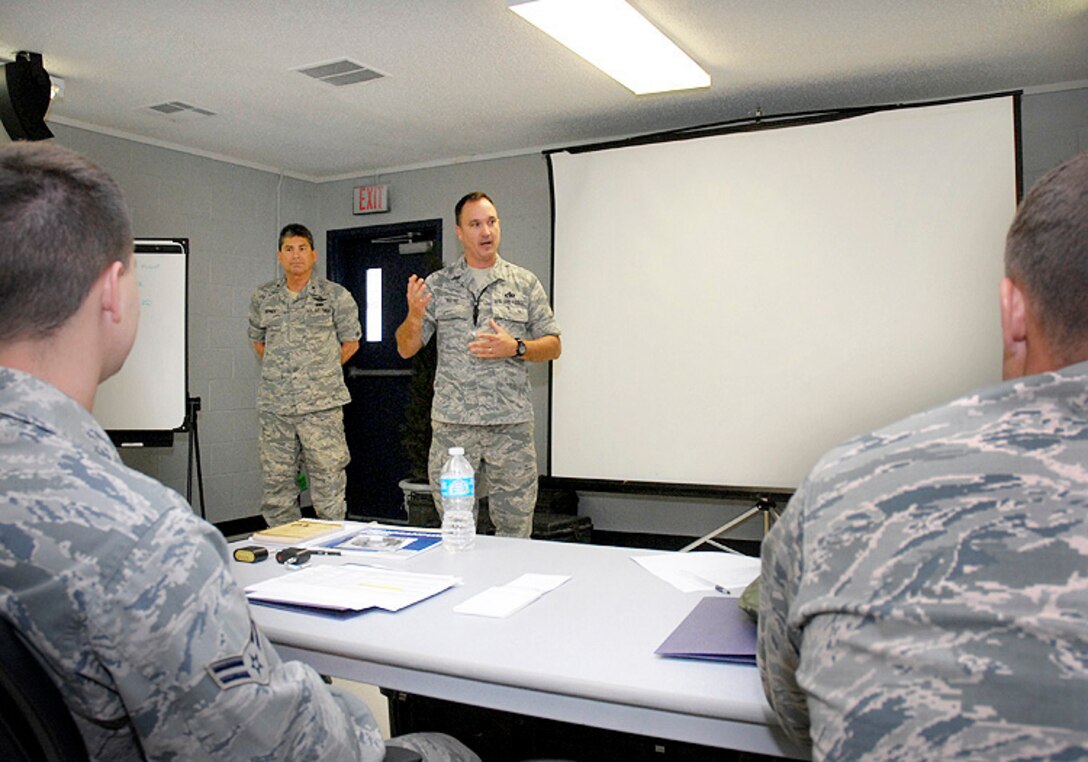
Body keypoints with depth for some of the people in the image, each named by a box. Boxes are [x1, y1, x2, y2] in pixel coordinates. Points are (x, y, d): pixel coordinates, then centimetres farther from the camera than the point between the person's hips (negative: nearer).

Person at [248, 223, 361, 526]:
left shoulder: (336, 296, 1)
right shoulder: (263, 297, 11)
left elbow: (350, 342, 8)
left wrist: (320, 371, 6)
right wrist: (278, 370, 13)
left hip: (322, 404, -3)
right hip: (274, 406, 4)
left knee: (328, 486, -2)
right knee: (277, 486, 10)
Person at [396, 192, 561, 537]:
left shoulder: (525, 283, 7)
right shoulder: (437, 285, 8)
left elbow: (553, 346, 8)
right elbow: (406, 349, 8)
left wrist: (515, 348, -11)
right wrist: (415, 315, -13)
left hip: (512, 422, 0)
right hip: (451, 422, 1)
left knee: (515, 529, 6)